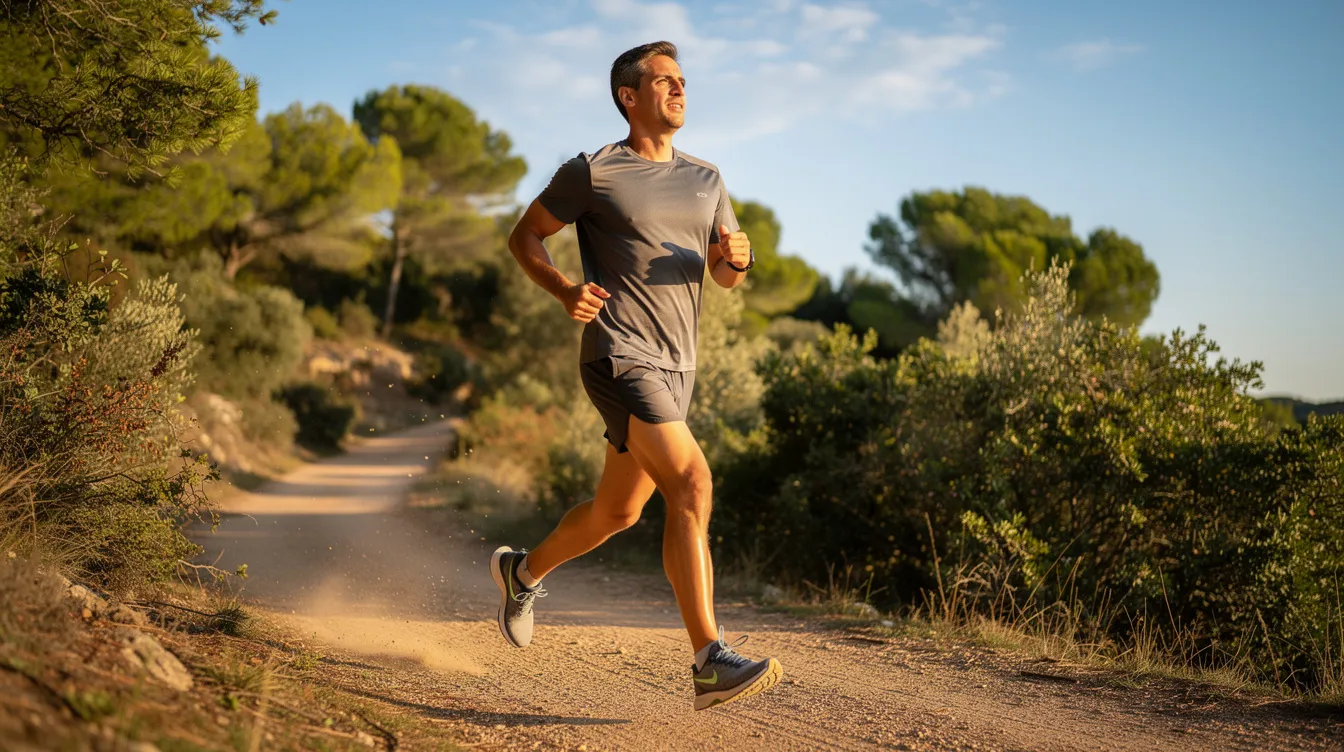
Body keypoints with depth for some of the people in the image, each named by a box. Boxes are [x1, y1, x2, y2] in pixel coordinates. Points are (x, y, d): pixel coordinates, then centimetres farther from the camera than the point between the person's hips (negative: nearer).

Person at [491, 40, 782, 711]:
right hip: (621, 358, -7)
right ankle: (710, 663, -24)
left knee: (615, 513, 16)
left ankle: (522, 571, 43)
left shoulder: (705, 179, 16)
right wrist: (565, 291, -12)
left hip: (677, 367, 7)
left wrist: (738, 258, -6)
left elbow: (724, 275, 19)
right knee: (691, 485, -23)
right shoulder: (591, 173, -2)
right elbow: (524, 237, 7)